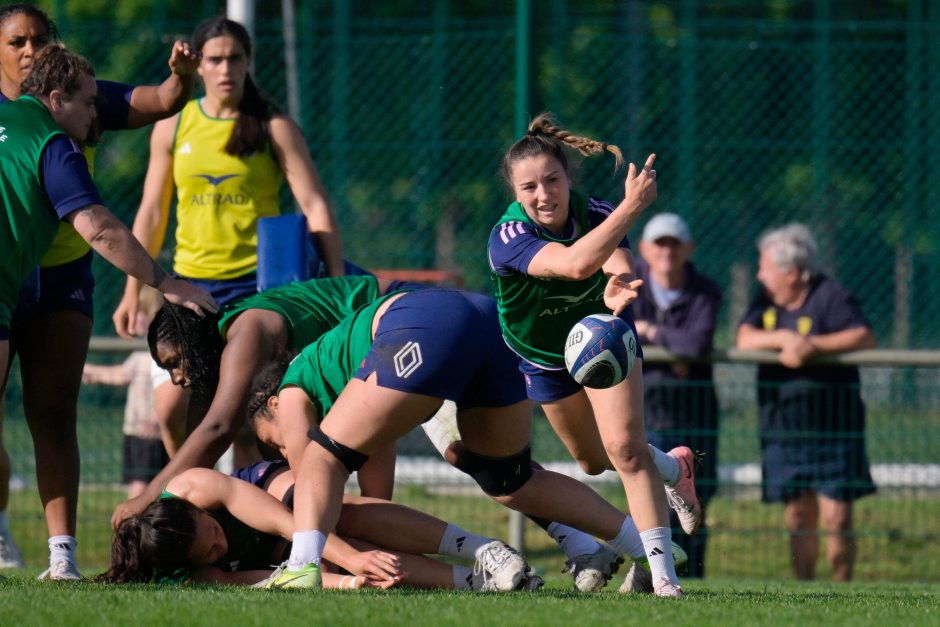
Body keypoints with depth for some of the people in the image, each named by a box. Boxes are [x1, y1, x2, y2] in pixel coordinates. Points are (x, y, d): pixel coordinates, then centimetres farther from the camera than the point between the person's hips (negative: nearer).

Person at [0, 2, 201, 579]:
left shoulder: (82, 101, 4)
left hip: (62, 274, 1)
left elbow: (162, 102, 1)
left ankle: (62, 554, -8)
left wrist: (181, 76, -19)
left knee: (54, 414, -4)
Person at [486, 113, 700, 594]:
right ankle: (673, 467, 50)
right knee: (593, 460, 19)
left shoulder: (596, 215, -28)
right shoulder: (507, 238, -38)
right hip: (541, 353, 1)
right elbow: (576, 264, -55)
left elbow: (621, 264, -45)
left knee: (624, 447, -19)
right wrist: (632, 206, -59)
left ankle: (663, 574, -19)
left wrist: (618, 288, -70)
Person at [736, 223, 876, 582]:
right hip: (784, 429, 5)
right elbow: (745, 339, -2)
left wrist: (813, 345, -28)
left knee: (836, 517, -7)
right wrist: (785, 338, -19)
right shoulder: (767, 300, 11)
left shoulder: (831, 297, -8)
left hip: (832, 427, -5)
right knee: (798, 518, 5)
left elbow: (865, 338, -21)